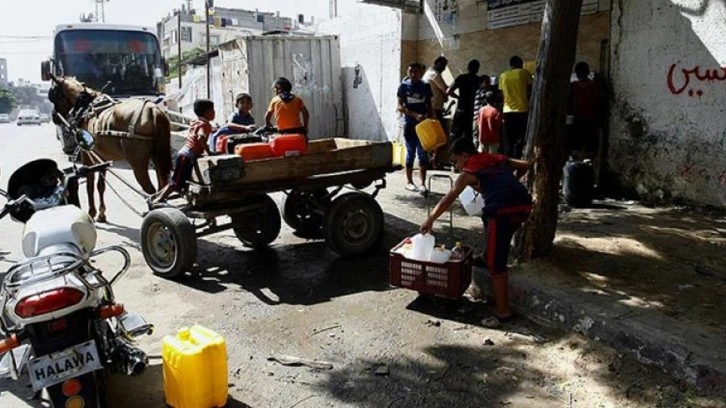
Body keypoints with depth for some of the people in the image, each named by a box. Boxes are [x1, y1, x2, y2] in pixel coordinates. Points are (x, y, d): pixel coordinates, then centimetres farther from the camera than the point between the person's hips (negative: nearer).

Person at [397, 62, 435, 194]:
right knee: (411, 153, 6)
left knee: (423, 154, -3)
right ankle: (409, 181, 18)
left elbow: (429, 106, 12)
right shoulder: (404, 86, -1)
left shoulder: (425, 86, 7)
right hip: (409, 124, -2)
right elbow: (400, 107, -6)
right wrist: (415, 115, -17)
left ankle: (423, 184, -2)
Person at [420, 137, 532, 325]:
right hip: (524, 205, 8)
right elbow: (525, 165, 34)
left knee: (496, 263, 2)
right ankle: (488, 257, 50)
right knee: (489, 216, 38)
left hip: (504, 209, -8)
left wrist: (430, 220, 5)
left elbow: (449, 198, 2)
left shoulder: (469, 172, 10)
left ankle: (503, 311, 7)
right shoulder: (498, 159, 26)